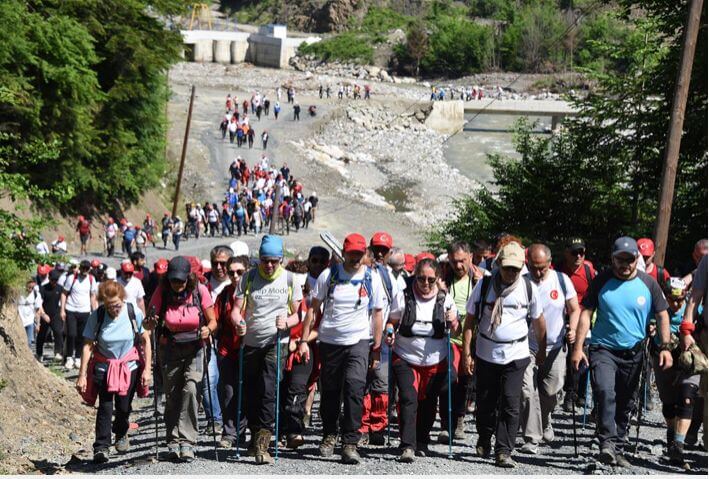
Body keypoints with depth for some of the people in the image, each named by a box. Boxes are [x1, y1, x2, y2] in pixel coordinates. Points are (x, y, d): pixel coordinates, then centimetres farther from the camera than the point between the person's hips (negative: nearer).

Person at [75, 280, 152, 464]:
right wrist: (82, 375, -12)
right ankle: (101, 447, -2)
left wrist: (147, 369, -7)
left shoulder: (134, 313, -13)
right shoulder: (96, 316, -13)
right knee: (105, 407, -9)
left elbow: (146, 340, -4)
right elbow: (87, 346, -10)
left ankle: (121, 433, 36)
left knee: (124, 407, 6)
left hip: (129, 366, 1)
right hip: (104, 368, -1)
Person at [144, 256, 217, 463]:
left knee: (190, 388, -20)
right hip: (170, 350, 1)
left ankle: (186, 442, -18)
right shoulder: (162, 292, -10)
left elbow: (212, 321, -2)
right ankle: (173, 443, 16)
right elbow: (149, 324, -8)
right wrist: (150, 323, -32)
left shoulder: (200, 291, -12)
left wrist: (208, 329, -24)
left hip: (194, 348, -1)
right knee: (172, 396, 5)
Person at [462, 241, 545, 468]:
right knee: (485, 402, 10)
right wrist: (466, 353, -4)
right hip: (486, 354, 1)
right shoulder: (484, 285, -3)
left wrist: (542, 351, 18)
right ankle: (484, 440, 36)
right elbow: (470, 320, 1)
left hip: (516, 355, -1)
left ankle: (503, 451, -5)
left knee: (510, 404, -9)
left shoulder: (529, 288, -2)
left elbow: (538, 321, 11)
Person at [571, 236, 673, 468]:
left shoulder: (648, 284, 1)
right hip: (603, 348, -2)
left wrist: (665, 347, -3)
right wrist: (578, 348, -7)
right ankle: (607, 442, -24)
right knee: (604, 392, -25)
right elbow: (586, 313, -1)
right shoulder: (601, 281, -2)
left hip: (634, 353, 2)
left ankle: (617, 449, 20)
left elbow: (662, 316, 8)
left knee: (626, 403, 9)